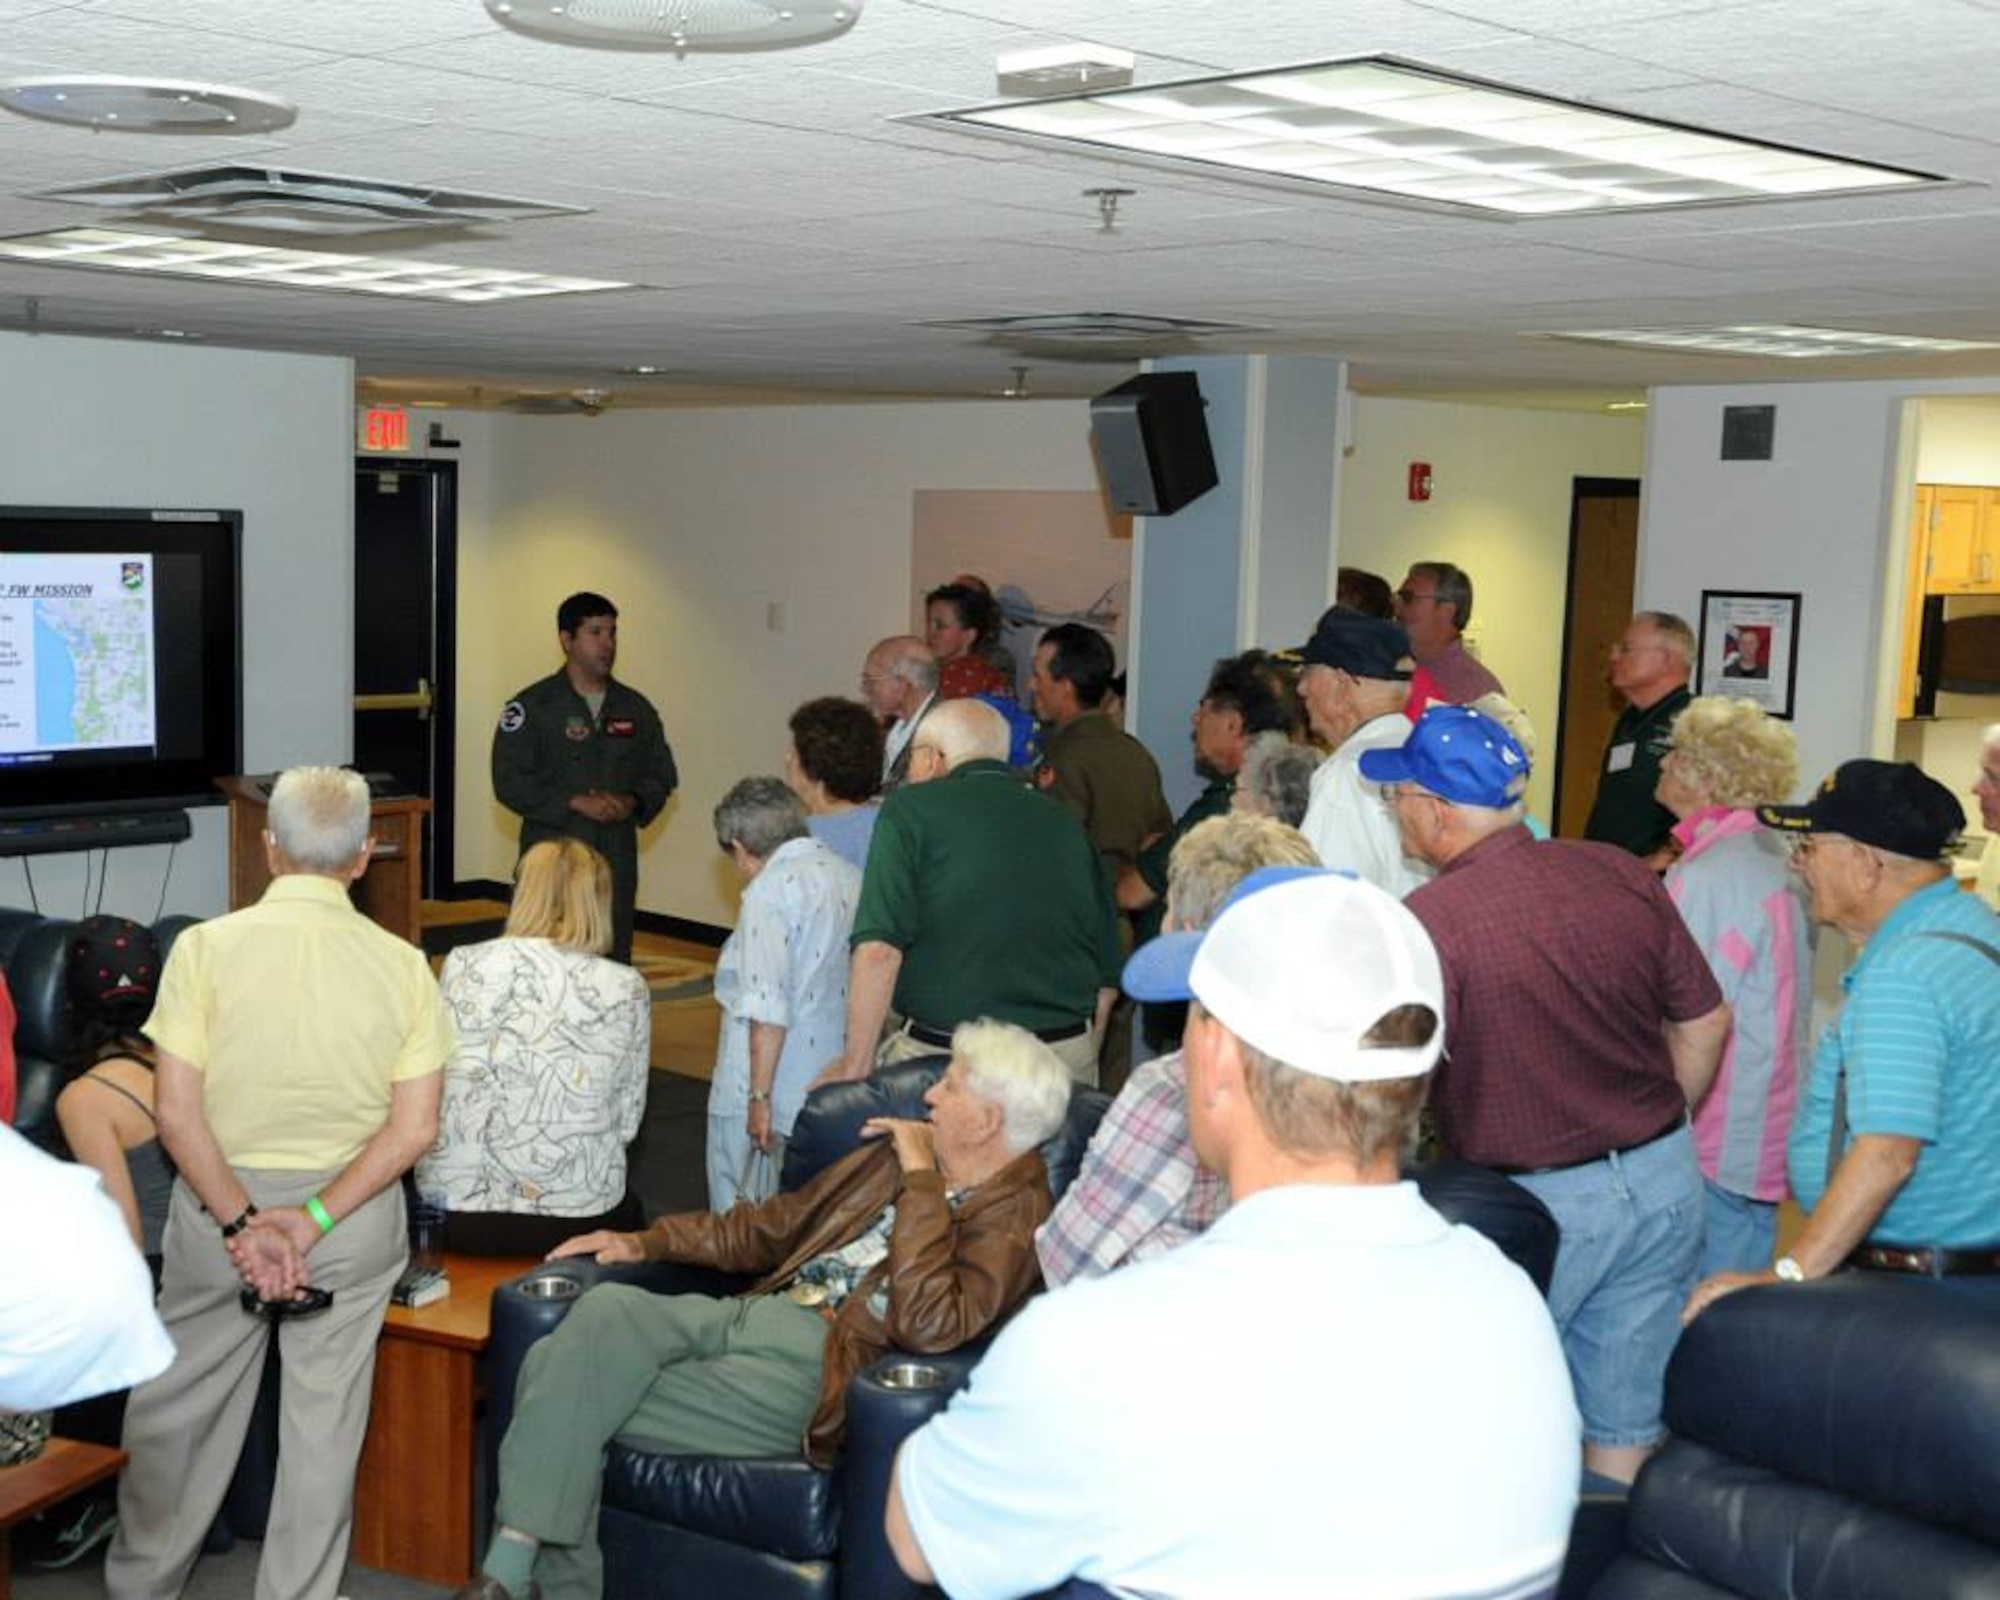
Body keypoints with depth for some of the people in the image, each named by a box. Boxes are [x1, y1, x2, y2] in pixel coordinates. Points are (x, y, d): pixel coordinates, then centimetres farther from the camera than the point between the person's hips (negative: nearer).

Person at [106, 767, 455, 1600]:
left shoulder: (206, 947, -13)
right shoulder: (402, 964, -9)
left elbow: (176, 1111, -16)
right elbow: (415, 1126, -12)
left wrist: (240, 1222, -14)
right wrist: (313, 1220, -12)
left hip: (220, 1201, 0)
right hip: (354, 1211, 1)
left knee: (178, 1402, 18)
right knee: (325, 1417, 13)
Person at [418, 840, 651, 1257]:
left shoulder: (467, 965, -6)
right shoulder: (628, 990, -2)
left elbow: (437, 1092, -6)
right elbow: (626, 1122, 2)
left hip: (457, 1212, 0)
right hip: (578, 1220, 1)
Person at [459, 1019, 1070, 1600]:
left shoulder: (1014, 1216, -6)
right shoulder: (899, 1151, 18)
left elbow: (928, 1328, -22)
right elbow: (776, 1225, 24)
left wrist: (921, 1182, -16)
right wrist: (644, 1242, 14)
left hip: (815, 1365, -7)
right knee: (605, 1309, -21)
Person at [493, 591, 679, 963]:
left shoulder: (636, 708, 12)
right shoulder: (532, 707, -2)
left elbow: (661, 774, 16)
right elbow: (509, 782, -8)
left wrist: (632, 803, -6)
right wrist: (577, 803, -16)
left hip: (617, 860, 4)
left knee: (614, 958, 4)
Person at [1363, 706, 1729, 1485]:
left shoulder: (1428, 921, -20)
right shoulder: (1623, 875, -2)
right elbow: (1705, 1024, 8)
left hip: (1536, 1203, -6)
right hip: (1667, 1184, 6)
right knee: (1625, 1425, 16)